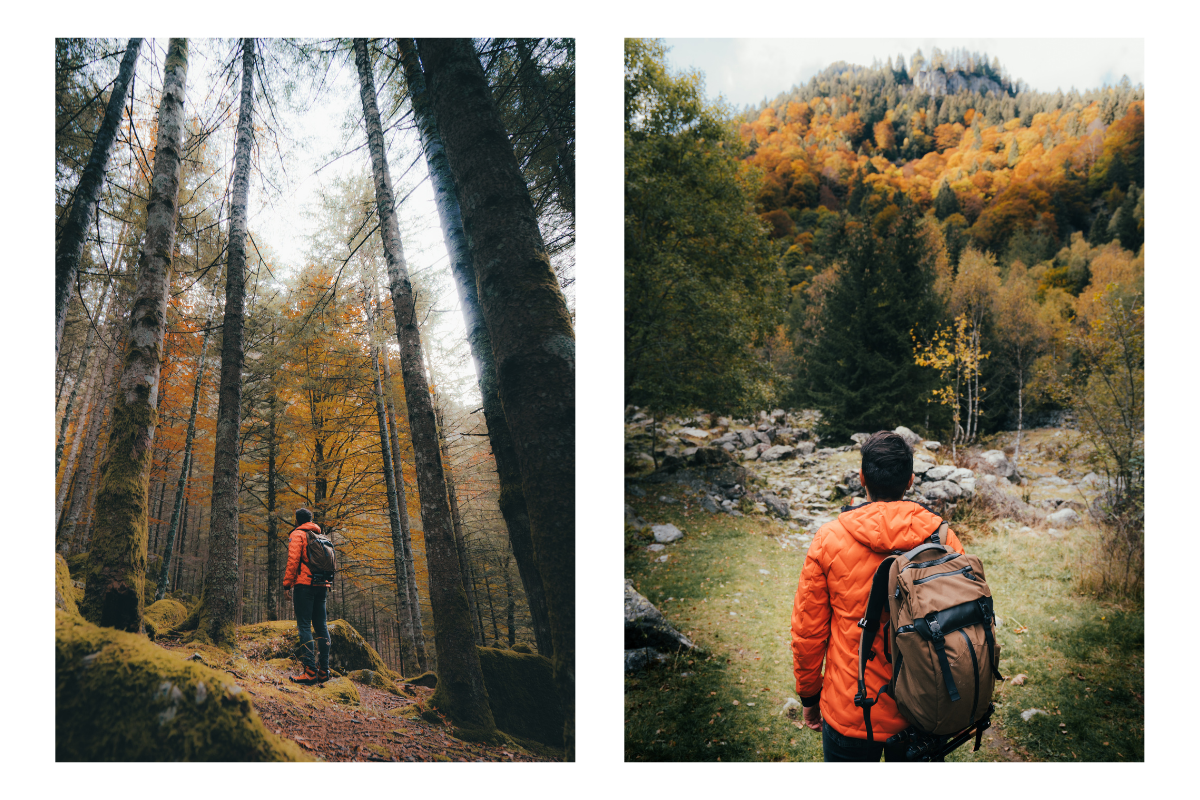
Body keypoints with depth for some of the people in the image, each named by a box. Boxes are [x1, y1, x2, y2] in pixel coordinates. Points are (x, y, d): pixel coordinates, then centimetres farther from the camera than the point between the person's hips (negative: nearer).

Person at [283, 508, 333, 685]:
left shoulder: (297, 534, 0)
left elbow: (293, 560, -11)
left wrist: (287, 585, -10)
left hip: (305, 584, -6)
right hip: (322, 585, 7)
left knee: (304, 626, -7)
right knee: (321, 626, 9)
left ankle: (310, 671, -14)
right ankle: (324, 670, 8)